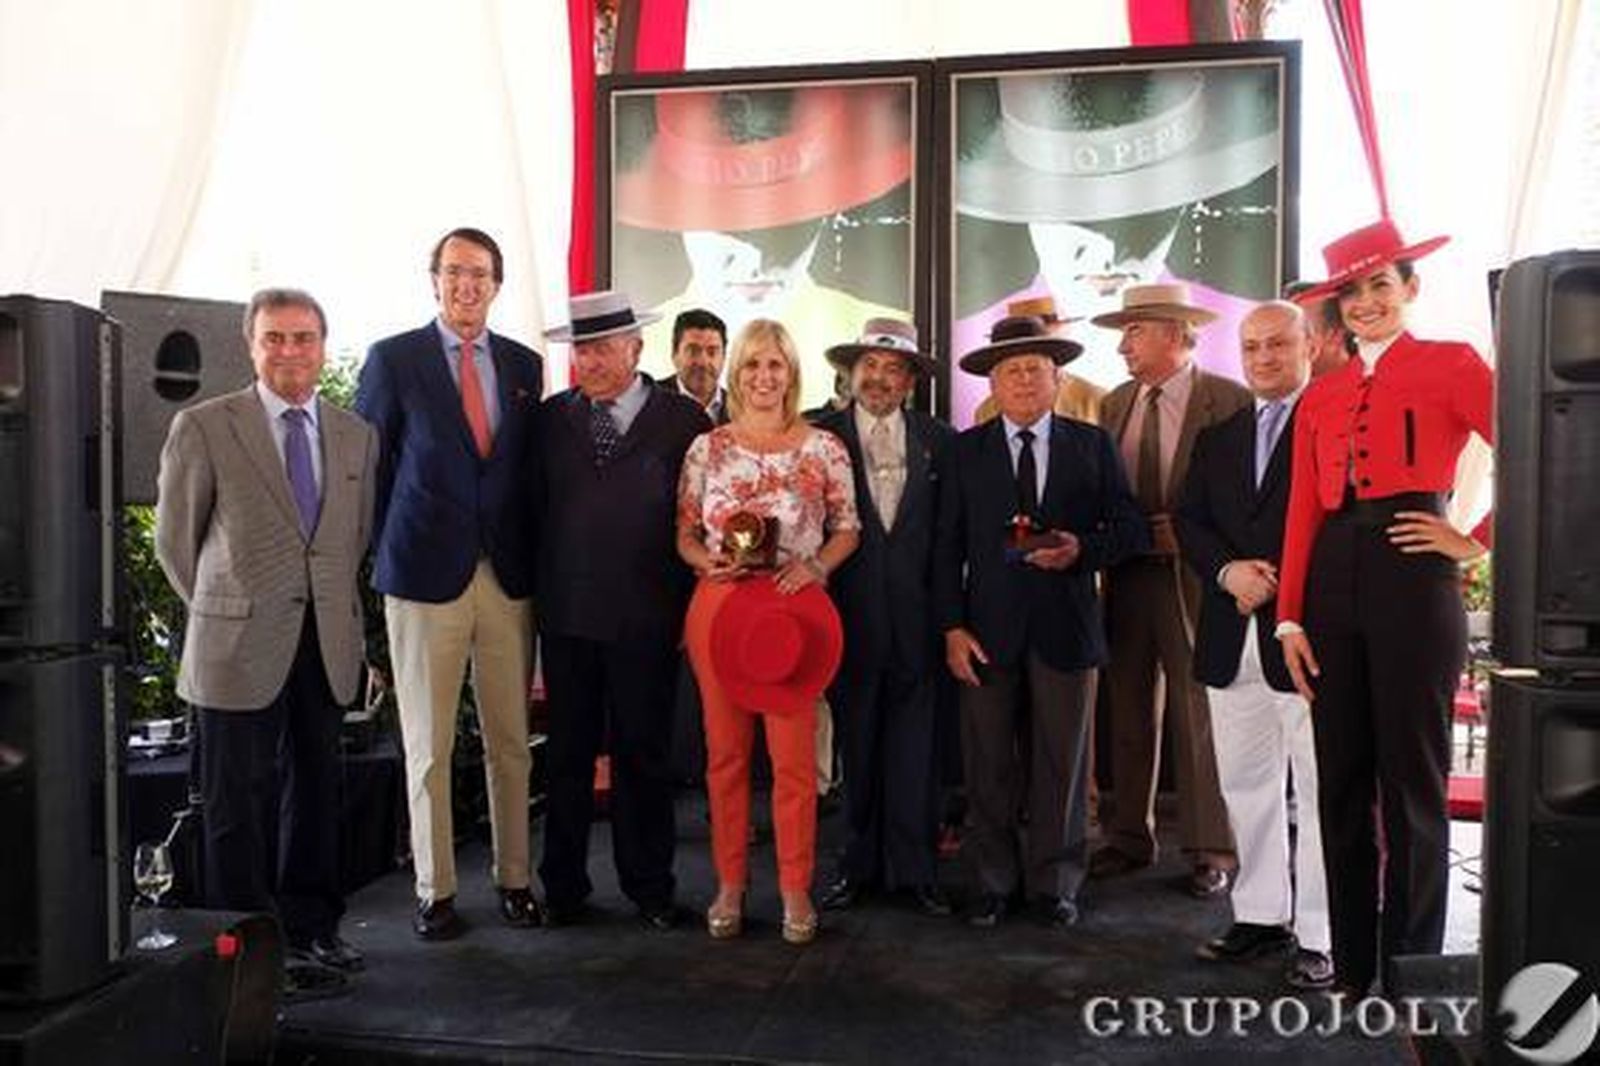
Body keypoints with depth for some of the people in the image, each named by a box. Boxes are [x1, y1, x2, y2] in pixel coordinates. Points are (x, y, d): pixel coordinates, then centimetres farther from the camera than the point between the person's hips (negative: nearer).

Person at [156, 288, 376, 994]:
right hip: (241, 647, -4)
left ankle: (312, 928, 26)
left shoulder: (357, 436, 9)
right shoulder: (203, 428, -3)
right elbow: (175, 539, 4)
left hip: (328, 646, 4)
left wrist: (331, 605, 12)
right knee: (239, 802, 4)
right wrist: (224, 612, 8)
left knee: (316, 790, 12)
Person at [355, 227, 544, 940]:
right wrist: (387, 554, -1)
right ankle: (434, 891, 18)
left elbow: (530, 471, 12)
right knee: (427, 747, 5)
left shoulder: (524, 365, 10)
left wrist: (534, 559, 6)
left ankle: (513, 878, 24)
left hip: (509, 578, 3)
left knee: (511, 742, 10)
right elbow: (367, 465, 2)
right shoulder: (393, 359, 0)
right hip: (426, 575, -3)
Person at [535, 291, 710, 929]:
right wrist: (536, 595, 4)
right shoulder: (553, 417, 8)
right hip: (566, 615, 2)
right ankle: (564, 885, 24)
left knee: (641, 755, 9)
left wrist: (692, 611, -3)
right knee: (567, 755, 11)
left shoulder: (684, 421, -1)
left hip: (646, 620, -2)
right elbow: (536, 507, 10)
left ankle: (648, 885, 24)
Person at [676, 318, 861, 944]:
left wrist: (816, 566, -12)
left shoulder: (824, 448, 2)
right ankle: (730, 884, 23)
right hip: (718, 607, 2)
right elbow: (683, 534, 8)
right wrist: (710, 562, -11)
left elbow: (848, 530, 6)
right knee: (725, 752, 9)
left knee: (794, 756, 1)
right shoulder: (706, 448, 5)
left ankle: (795, 889, 17)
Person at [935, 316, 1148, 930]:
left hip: (1065, 625, 0)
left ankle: (1054, 884, 21)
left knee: (1061, 761, 7)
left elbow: (1130, 528, 6)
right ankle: (993, 881, 19)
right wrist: (952, 627, -5)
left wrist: (1081, 549, -15)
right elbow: (947, 546, 4)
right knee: (988, 763, 4)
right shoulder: (965, 452, 7)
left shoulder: (1093, 446, 8)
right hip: (987, 627, 0)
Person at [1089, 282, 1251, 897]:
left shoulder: (1229, 401, -5)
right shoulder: (1115, 403, 12)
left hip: (1192, 576, -5)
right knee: (1128, 713, 11)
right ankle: (1130, 838, 23)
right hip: (1125, 575, 5)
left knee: (1199, 714, 1)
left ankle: (1210, 850, 13)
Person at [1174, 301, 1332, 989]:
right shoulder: (1217, 438, 17)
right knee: (1246, 785, 14)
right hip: (1232, 640, 6)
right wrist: (1228, 571, -8)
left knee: (1319, 788, -1)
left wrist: (1278, 584, -14)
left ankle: (1319, 936, 9)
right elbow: (1189, 520, 10)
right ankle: (1261, 915, 27)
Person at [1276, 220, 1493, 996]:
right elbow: (1304, 511, 10)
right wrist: (1290, 615, 4)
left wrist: (1475, 542, -6)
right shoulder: (1321, 395, 15)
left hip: (1411, 578, -5)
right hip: (1332, 583, 5)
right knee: (1341, 781, 9)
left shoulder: (1451, 365, 3)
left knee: (1412, 781, 3)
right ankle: (1351, 968, 21)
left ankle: (1411, 970, 17)